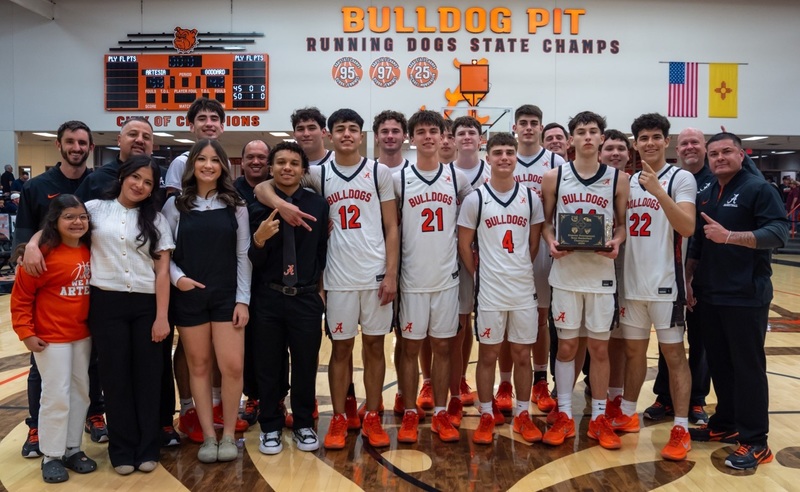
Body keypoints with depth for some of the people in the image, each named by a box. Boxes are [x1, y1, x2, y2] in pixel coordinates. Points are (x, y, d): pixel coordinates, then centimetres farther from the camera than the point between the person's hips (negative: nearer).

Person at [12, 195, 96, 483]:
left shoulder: (90, 252, 1)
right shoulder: (44, 254, -15)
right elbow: (20, 297, -9)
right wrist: (26, 332, -11)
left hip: (83, 335, 6)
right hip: (51, 337, -6)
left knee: (81, 392, 12)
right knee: (57, 396, -2)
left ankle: (72, 449, 27)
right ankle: (51, 456, 14)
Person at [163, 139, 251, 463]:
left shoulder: (235, 205, 4)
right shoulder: (175, 205, 3)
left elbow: (242, 256, 3)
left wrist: (243, 299, -3)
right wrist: (177, 277, -14)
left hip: (226, 296, 0)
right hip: (188, 297, 0)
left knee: (232, 366, -5)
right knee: (199, 367, 7)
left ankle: (228, 435, 12)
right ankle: (208, 437, 18)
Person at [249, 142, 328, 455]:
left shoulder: (318, 205, 1)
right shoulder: (258, 207, -1)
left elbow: (324, 250, 4)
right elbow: (255, 261, -5)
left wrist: (321, 287, 3)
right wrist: (259, 240, -24)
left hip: (307, 297, 0)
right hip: (268, 297, 0)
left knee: (306, 364, 10)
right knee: (268, 366, 10)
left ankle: (304, 425, 28)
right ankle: (270, 427, 26)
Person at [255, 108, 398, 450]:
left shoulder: (380, 172, 3)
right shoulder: (318, 174, 5)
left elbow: (391, 228, 2)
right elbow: (262, 187, 2)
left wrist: (391, 274, -5)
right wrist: (281, 204, -20)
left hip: (376, 275, 0)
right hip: (339, 278, 0)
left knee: (374, 345, 7)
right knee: (341, 347, 8)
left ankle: (372, 418, 19)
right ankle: (339, 419, 19)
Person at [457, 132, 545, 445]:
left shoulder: (531, 198, 4)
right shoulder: (475, 199, -3)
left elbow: (534, 242, 10)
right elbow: (464, 244, 1)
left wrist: (521, 271, 6)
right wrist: (478, 276, 0)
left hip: (524, 289, 2)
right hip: (489, 290, -2)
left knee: (522, 354, 10)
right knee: (488, 354, 6)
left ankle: (522, 415, 24)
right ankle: (486, 417, 19)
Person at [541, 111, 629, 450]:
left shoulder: (617, 179, 3)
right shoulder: (554, 177, 2)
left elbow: (623, 223, 8)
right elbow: (546, 221, 7)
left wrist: (617, 241, -12)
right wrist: (551, 242, -12)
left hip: (601, 273, 1)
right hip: (566, 273, 0)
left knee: (599, 347, 8)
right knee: (566, 345, 7)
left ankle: (599, 418, 21)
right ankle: (564, 416, 20)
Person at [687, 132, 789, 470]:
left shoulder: (758, 188, -5)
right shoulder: (704, 196, 14)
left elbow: (779, 232, -16)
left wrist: (729, 235, -26)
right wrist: (689, 280, 11)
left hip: (746, 296, -6)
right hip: (709, 295, 6)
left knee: (748, 367, -1)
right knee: (719, 364, 13)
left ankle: (754, 441, 8)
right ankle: (725, 424, 27)